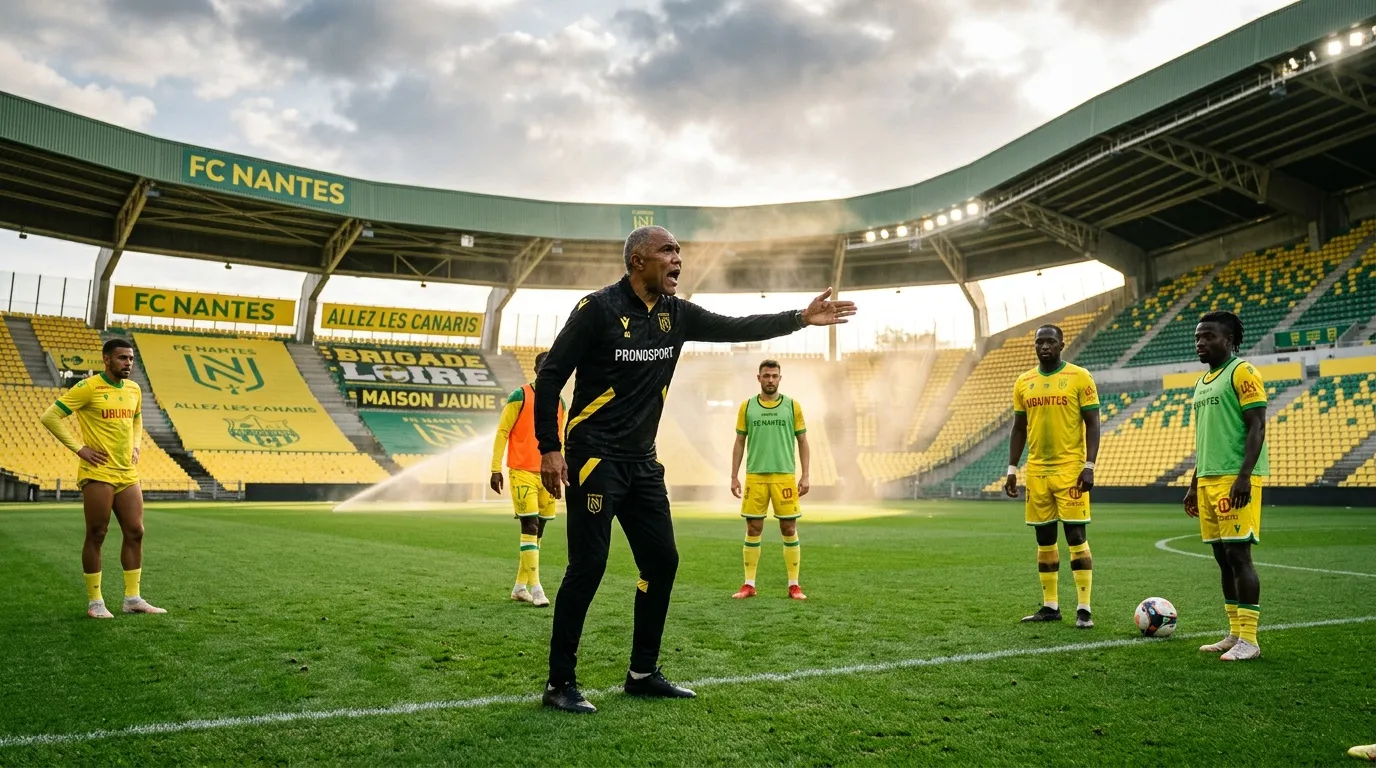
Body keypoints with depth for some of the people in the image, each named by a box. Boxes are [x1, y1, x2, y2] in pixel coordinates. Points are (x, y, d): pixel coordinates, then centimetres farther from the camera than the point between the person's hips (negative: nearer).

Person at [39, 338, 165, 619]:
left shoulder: (134, 389, 10)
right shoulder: (88, 387, -10)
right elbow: (50, 416, -11)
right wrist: (79, 448, -14)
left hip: (128, 474, 7)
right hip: (98, 473, -6)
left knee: (135, 533, 6)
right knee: (96, 536, 1)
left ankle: (133, 598, 14)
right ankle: (94, 602, 11)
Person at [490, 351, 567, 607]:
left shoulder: (560, 402, 13)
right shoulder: (520, 396, -5)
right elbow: (502, 432, -5)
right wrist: (496, 469, -10)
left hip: (547, 474, 6)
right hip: (522, 472, -6)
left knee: (538, 529, 8)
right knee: (530, 527, -10)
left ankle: (520, 586, 18)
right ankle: (535, 587, -8)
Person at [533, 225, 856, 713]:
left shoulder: (677, 315, 8)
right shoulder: (599, 308, -11)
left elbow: (736, 329, 13)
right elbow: (550, 377, -11)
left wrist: (801, 318, 4)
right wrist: (550, 449, -16)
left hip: (642, 462, 8)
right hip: (595, 458, -7)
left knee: (661, 560, 8)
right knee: (588, 566, -9)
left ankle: (643, 673, 23)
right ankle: (559, 683, 5)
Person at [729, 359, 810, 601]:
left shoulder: (792, 406, 4)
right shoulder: (747, 406, 6)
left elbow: (802, 442, 6)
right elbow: (739, 443, 9)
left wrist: (805, 475, -2)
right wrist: (734, 476, 3)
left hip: (784, 476, -1)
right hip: (755, 476, 1)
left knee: (789, 530, 1)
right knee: (753, 530, 4)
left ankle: (794, 585, 10)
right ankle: (749, 584, 12)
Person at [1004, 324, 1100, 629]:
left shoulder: (1079, 377, -3)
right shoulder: (1023, 383, 9)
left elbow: (1092, 424, -5)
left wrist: (1089, 466, -14)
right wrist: (1012, 470, 8)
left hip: (1070, 469, -4)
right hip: (1037, 471, 5)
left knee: (1076, 536, -6)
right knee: (1044, 540, 9)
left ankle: (1084, 608, 1)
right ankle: (1050, 606, 18)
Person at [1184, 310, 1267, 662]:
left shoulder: (1242, 372, -6)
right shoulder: (1202, 382, 20)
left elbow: (1257, 426, -13)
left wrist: (1244, 477, -21)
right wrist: (1194, 485, 21)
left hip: (1236, 480, -8)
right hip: (1208, 480, 9)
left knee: (1238, 555, -8)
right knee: (1223, 557, 10)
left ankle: (1249, 639, -3)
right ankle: (1235, 634, 16)